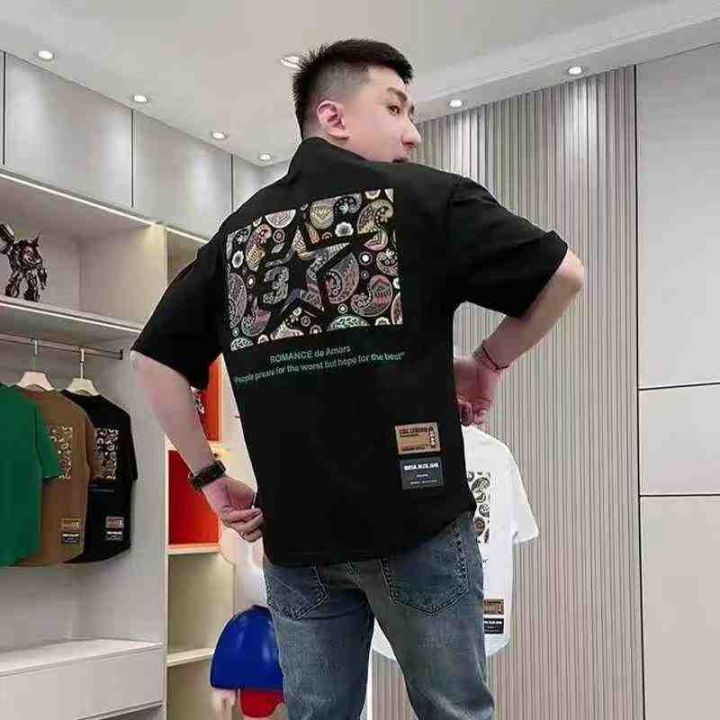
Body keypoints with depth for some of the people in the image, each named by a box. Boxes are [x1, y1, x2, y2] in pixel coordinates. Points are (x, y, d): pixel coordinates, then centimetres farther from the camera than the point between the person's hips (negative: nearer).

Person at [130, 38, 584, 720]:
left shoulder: (239, 229, 10)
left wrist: (209, 476, 12)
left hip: (293, 530, 5)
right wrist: (489, 361, 9)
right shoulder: (425, 196, -3)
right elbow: (563, 274, -4)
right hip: (414, 516, -4)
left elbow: (154, 357, 11)